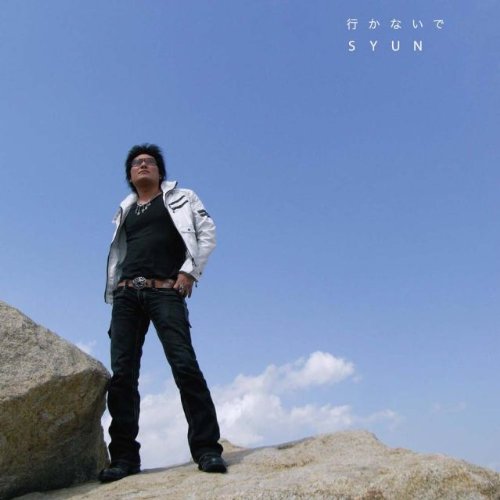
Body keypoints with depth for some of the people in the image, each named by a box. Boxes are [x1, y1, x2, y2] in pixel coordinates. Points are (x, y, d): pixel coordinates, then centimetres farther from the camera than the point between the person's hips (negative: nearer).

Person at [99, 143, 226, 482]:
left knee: (184, 363, -18)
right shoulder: (125, 211, 27)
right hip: (126, 294, 4)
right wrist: (113, 294, 10)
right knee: (121, 373, -5)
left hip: (165, 291, -4)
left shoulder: (180, 198, 18)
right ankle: (124, 456, -1)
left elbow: (207, 232, 6)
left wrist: (190, 270, -8)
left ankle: (207, 448, -16)